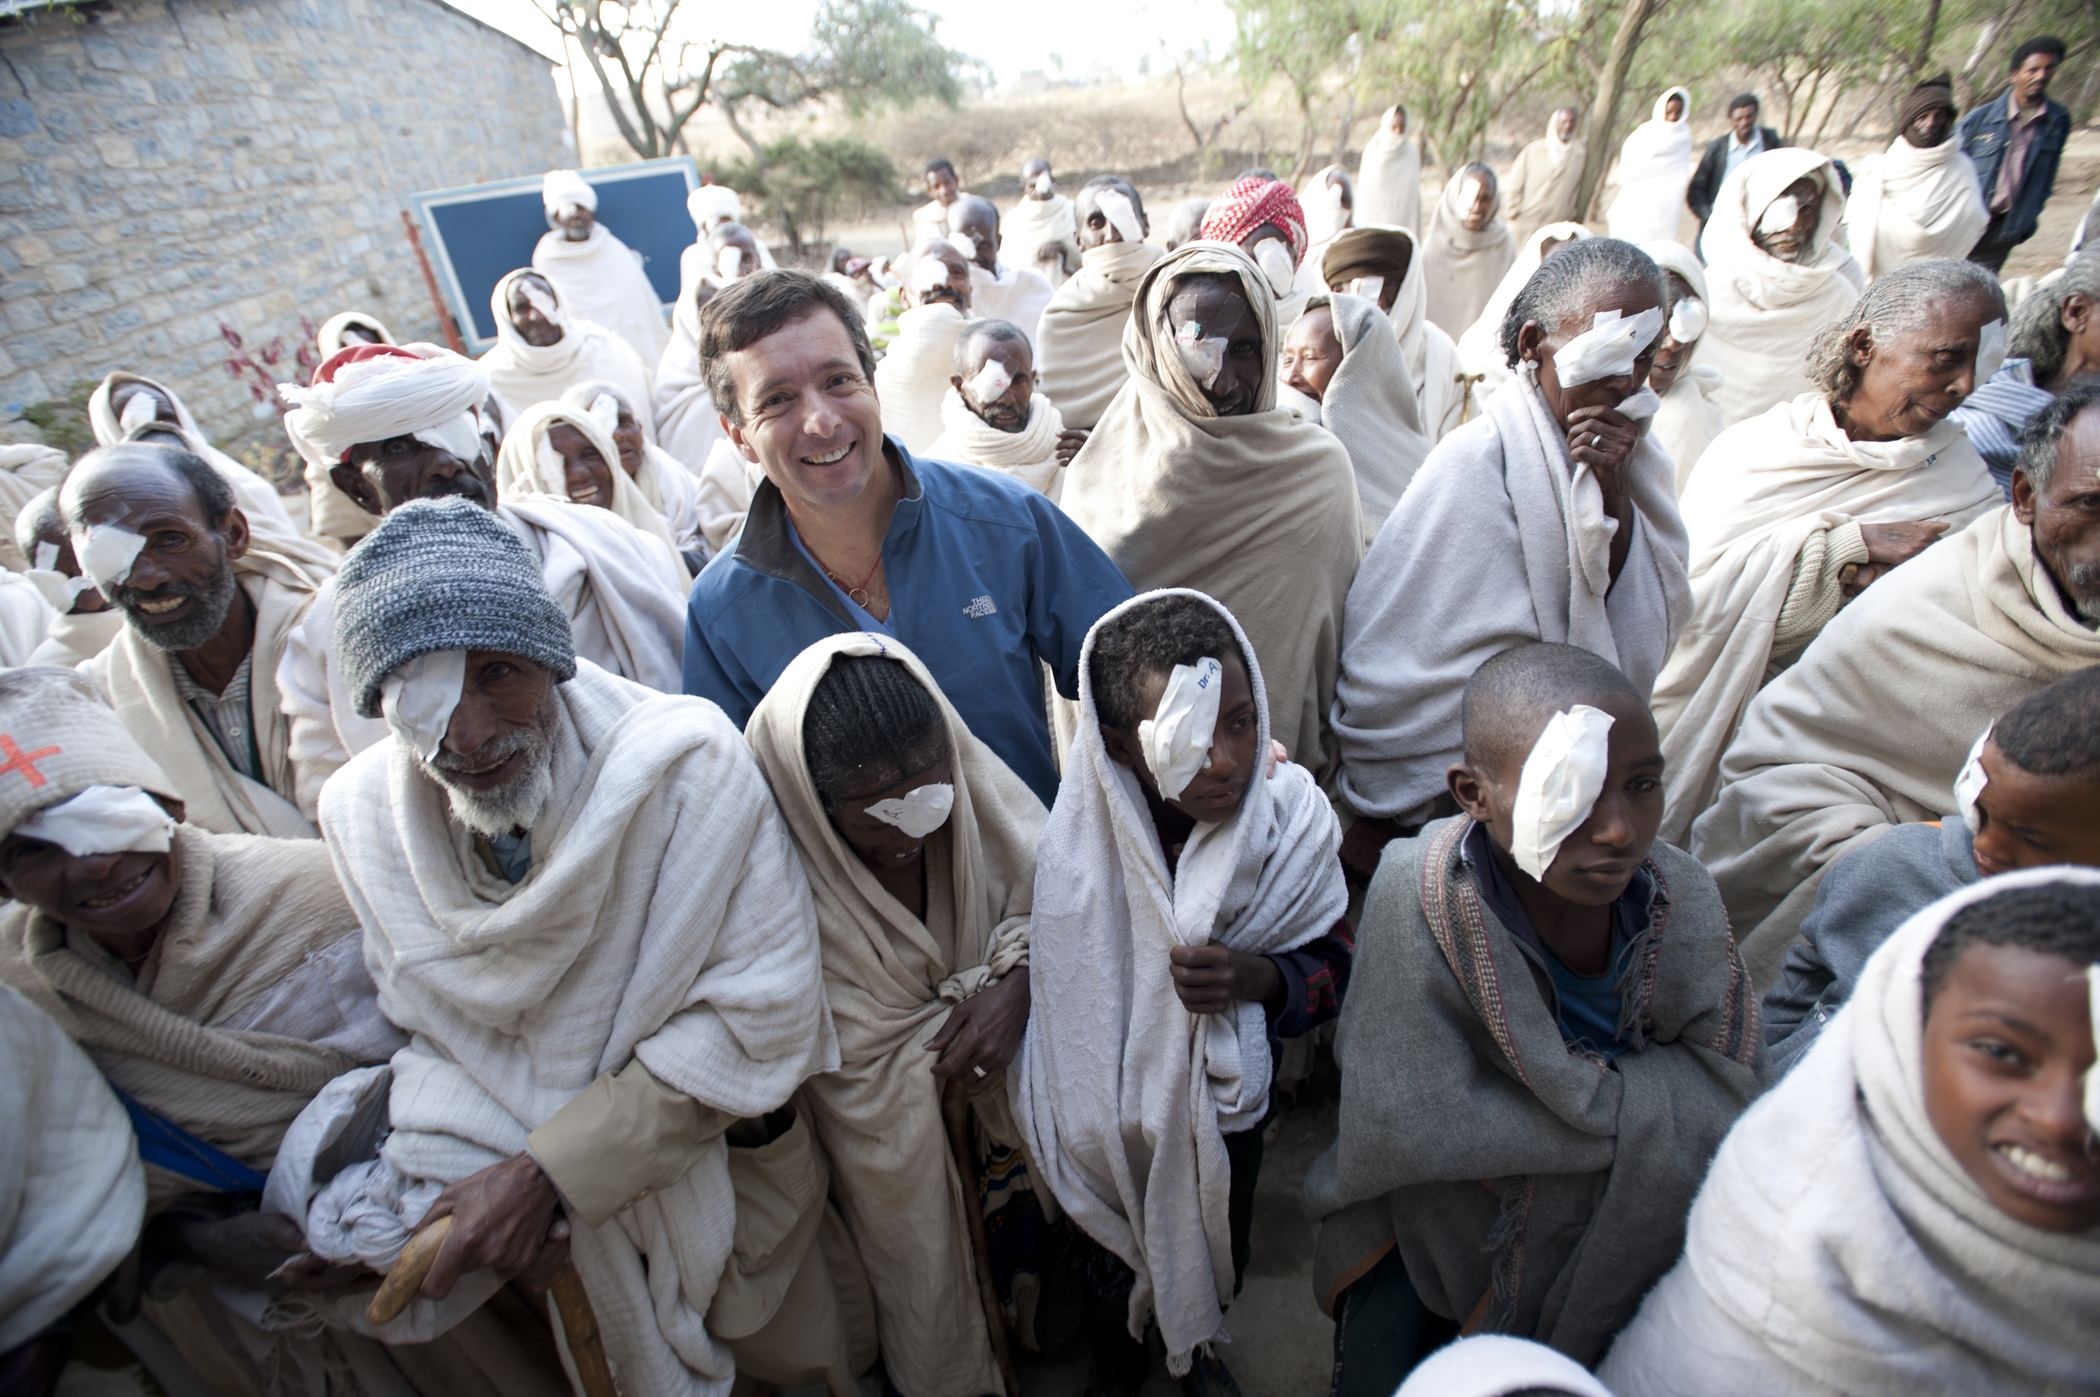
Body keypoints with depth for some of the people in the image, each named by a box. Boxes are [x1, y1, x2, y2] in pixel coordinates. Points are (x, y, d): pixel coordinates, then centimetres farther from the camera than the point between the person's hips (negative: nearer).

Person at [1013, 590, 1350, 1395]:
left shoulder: (1289, 817, -23)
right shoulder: (1074, 849, -28)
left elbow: (1330, 964, -11)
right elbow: (1052, 998, -13)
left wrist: (1259, 979, -32)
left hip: (1228, 1100, 2)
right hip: (1114, 1109, -2)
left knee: (1218, 1248, 30)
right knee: (1116, 1250, 26)